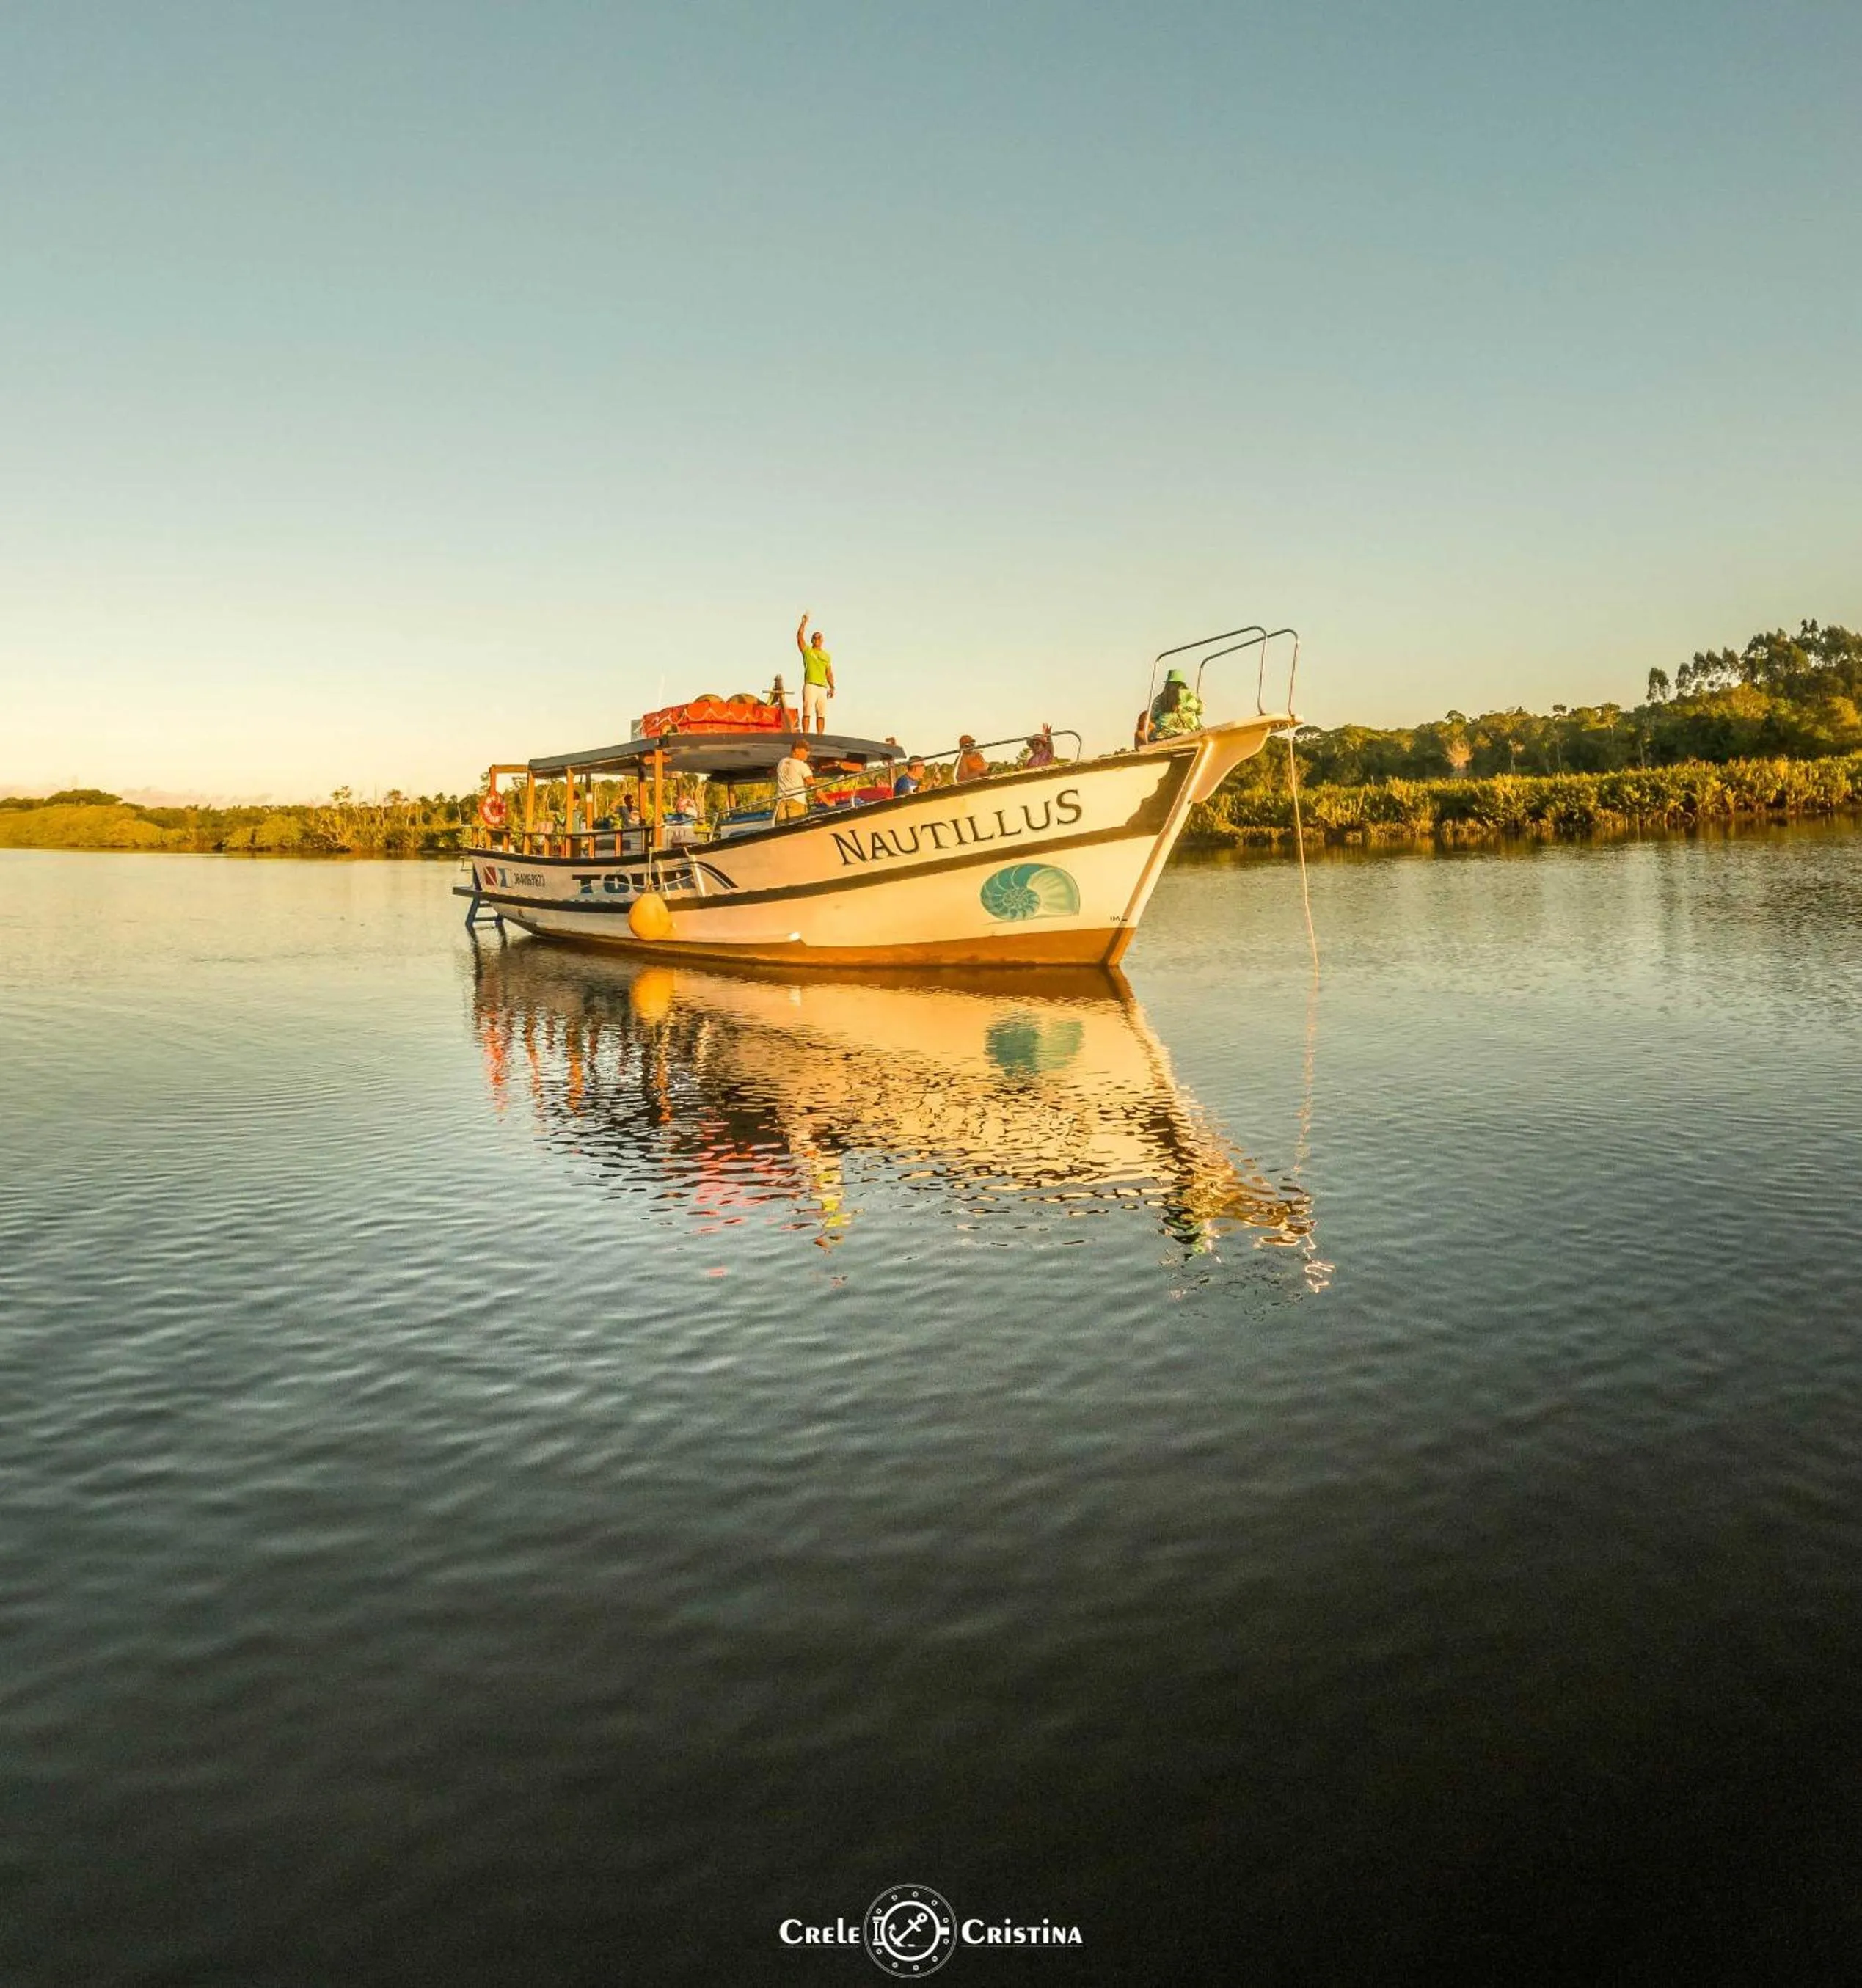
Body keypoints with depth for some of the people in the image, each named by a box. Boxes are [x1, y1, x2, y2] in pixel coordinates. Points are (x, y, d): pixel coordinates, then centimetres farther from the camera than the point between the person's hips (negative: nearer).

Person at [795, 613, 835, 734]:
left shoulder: (827, 656, 20)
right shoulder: (807, 651, 10)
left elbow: (829, 673, 18)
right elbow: (799, 637, -3)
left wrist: (832, 687, 8)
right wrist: (804, 623, -8)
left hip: (823, 687, 4)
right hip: (810, 686, -4)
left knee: (821, 714, 1)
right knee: (807, 712, -9)